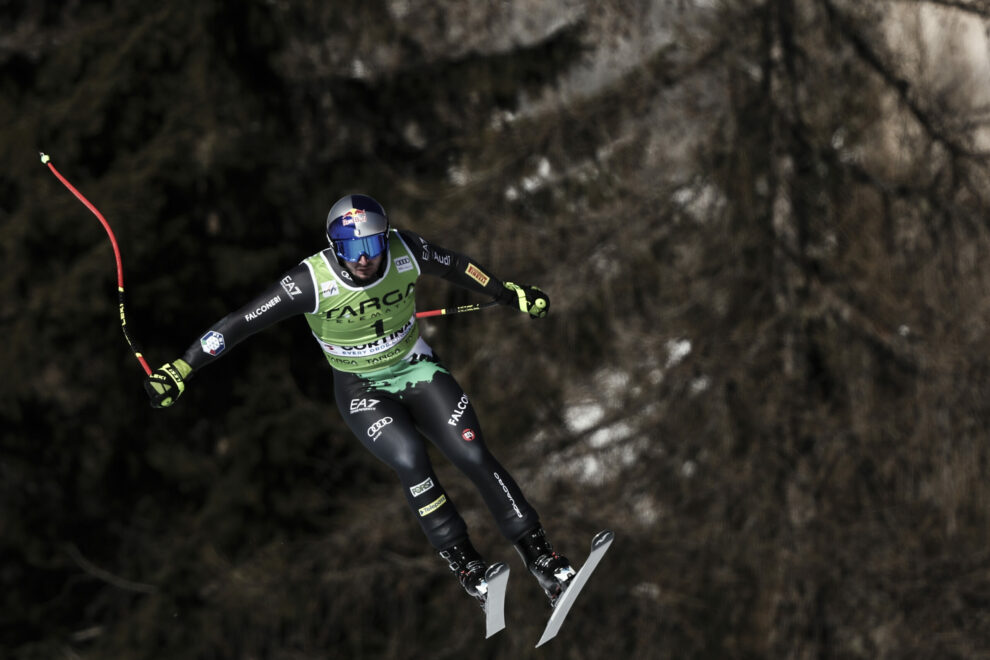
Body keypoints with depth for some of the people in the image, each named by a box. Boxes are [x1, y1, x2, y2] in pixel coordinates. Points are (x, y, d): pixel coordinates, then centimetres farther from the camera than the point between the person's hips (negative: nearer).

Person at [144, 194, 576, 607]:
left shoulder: (406, 252, -19)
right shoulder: (312, 282, -27)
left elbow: (457, 268, 2)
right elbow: (241, 323, -24)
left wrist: (512, 295, 16)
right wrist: (179, 371, -26)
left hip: (417, 369, 2)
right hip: (361, 390, -2)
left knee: (472, 454, -13)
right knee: (410, 459, -27)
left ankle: (539, 555, -2)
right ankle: (463, 563, -12)